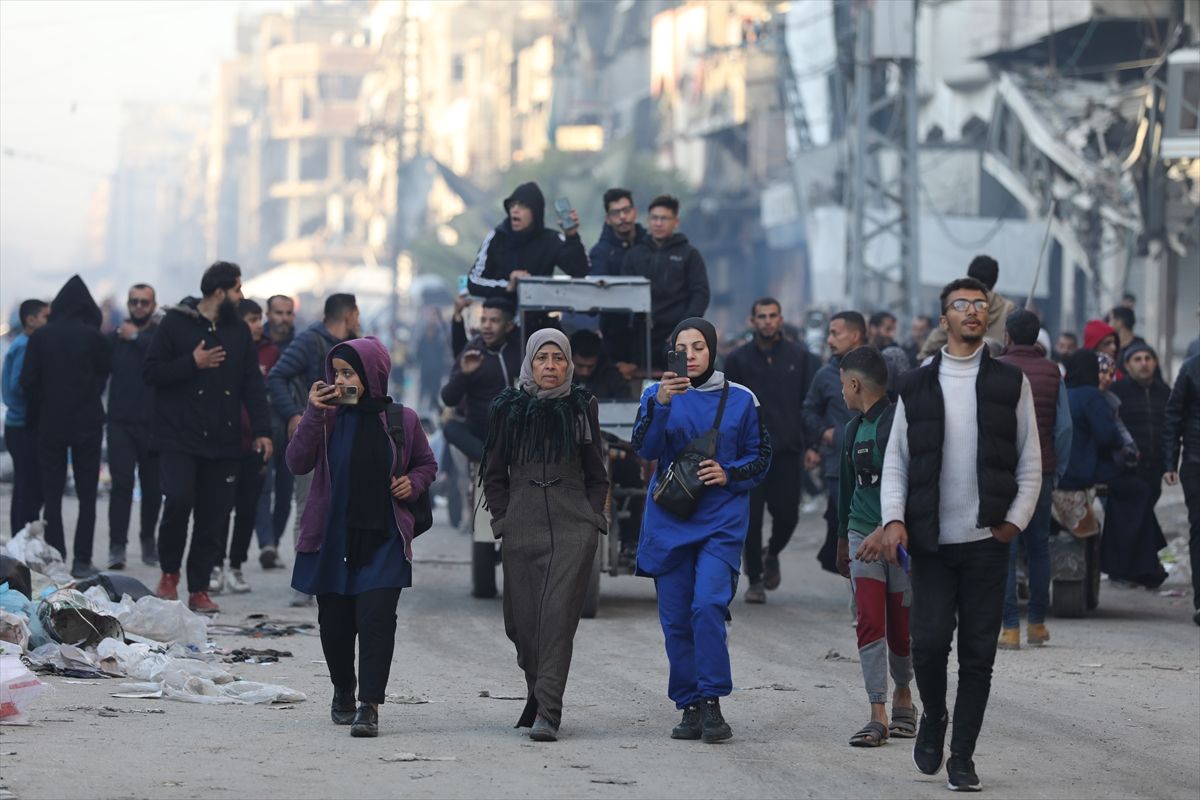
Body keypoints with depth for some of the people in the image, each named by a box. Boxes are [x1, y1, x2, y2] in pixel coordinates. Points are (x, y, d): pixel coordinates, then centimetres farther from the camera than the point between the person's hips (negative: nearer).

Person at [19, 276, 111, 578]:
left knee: (52, 496, 6)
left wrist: (36, 416, 10)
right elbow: (105, 374, 2)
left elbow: (28, 380, -4)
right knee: (87, 496, 5)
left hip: (50, 425, 1)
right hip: (87, 424, -1)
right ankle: (82, 561, -1)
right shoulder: (93, 337, -7)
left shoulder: (41, 336, -4)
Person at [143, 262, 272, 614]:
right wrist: (192, 363, -15)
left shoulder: (239, 331, 12)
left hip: (223, 442, 4)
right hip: (179, 437, -4)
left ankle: (199, 590, 10)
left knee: (212, 517, 2)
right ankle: (169, 573, 3)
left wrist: (262, 430, 1)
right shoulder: (176, 323, -1)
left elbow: (252, 384, 12)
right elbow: (150, 372, -3)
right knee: (179, 499, -19)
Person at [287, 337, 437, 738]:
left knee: (376, 618, -15)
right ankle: (343, 691, 33)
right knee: (335, 622, 8)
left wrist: (413, 483, -4)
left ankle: (369, 706, -15)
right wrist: (313, 415, -19)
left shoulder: (402, 420, 1)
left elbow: (427, 464, 17)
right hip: (331, 537, 1)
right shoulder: (329, 416, 1)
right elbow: (297, 463, -10)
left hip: (383, 539, -1)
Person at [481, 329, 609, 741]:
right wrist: (503, 519, 4)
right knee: (523, 621, 2)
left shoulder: (581, 407, 8)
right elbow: (494, 475, 13)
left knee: (558, 615, -13)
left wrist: (593, 518, 4)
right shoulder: (508, 409, 7)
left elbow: (597, 475, 14)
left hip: (574, 528, -1)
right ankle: (539, 690, 29)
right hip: (521, 530, 1)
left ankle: (546, 712, -17)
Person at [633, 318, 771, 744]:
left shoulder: (740, 400, 5)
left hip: (721, 521, -2)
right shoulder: (658, 396, 6)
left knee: (708, 605, -20)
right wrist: (661, 403, -23)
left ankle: (711, 704, -15)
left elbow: (760, 456, 10)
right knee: (675, 619, 3)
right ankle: (691, 708, 12)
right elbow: (644, 448, -9)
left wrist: (729, 475, -9)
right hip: (669, 520, 2)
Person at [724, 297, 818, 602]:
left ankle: (772, 554, 29)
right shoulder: (738, 359, 6)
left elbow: (811, 403, 8)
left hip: (788, 451, 0)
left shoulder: (800, 357, 7)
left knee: (787, 515, -2)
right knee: (751, 518, -2)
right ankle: (755, 580, 9)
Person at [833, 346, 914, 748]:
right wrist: (843, 542, 29)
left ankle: (902, 693, 29)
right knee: (869, 622, -6)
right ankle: (878, 715, -9)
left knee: (901, 626, 3)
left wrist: (885, 532, -26)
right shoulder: (853, 429, 13)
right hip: (863, 536, 6)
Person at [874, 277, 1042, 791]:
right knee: (928, 642, -8)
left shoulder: (1011, 383, 7)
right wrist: (893, 519, -6)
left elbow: (1030, 464, 7)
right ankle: (933, 718, 21)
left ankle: (962, 757, 8)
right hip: (931, 541, 0)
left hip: (987, 541, 0)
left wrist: (1014, 521, -4)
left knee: (978, 653, 0)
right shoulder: (917, 387, 8)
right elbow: (895, 461, 8)